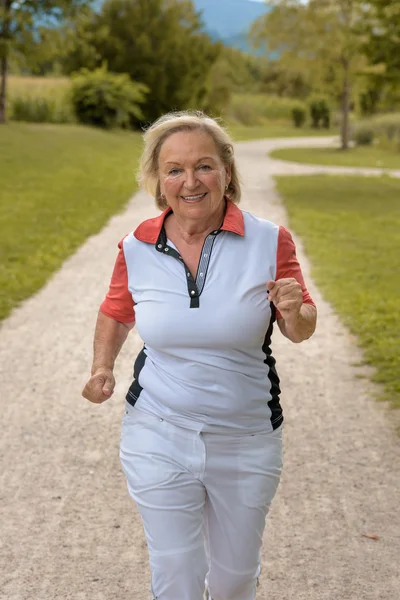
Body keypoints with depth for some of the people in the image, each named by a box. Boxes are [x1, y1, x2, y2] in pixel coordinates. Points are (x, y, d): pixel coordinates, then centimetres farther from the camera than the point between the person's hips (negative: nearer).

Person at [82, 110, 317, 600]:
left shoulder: (270, 242, -11)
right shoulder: (137, 249, -6)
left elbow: (300, 331, -1)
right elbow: (116, 313, 13)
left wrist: (295, 312, -24)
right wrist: (102, 367, -4)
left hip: (247, 444, 0)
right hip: (159, 440, 0)